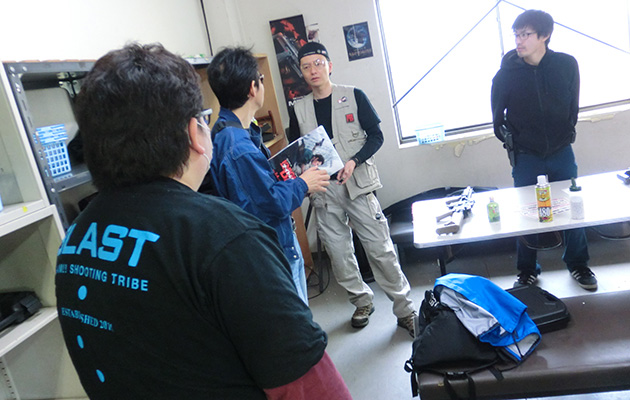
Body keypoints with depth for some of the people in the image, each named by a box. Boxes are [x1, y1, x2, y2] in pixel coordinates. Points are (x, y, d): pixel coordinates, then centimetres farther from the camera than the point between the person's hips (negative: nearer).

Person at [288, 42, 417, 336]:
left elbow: (376, 136, 1)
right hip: (323, 191, 3)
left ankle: (405, 310, 12)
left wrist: (353, 162, -14)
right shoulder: (298, 109, 8)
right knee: (338, 255, 9)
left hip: (357, 185, -3)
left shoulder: (354, 97, 2)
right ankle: (362, 301, 31)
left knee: (381, 249, -2)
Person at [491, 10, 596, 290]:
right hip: (525, 157, -2)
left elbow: (573, 105, 8)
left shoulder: (566, 65, -7)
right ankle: (527, 272, 23)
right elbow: (498, 117, 1)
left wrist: (566, 135, 8)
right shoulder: (507, 74, -13)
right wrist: (512, 142, 4)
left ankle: (578, 265, 31)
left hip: (561, 152, 2)